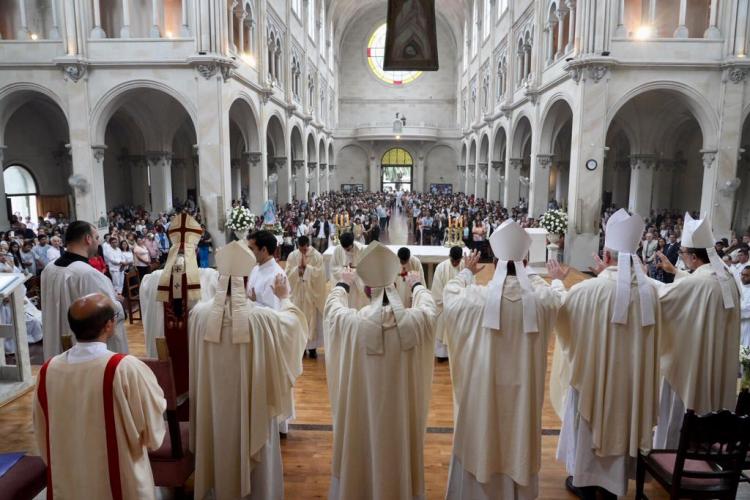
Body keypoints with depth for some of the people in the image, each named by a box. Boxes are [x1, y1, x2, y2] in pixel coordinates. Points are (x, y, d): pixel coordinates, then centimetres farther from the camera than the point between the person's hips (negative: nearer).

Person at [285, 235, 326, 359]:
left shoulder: (317, 256, -8)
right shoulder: (292, 256, 0)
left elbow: (319, 274, -16)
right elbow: (288, 274, -5)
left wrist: (306, 266, -19)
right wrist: (298, 267, -19)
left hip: (312, 293, -2)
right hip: (297, 293, 2)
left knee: (312, 319, 4)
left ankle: (312, 347, 15)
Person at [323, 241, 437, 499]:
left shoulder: (352, 323, -18)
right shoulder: (417, 321, -15)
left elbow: (332, 306, 5)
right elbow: (429, 306, 10)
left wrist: (343, 285, 25)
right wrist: (417, 285, 30)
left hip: (362, 410, -1)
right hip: (402, 412, 1)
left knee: (362, 455, 18)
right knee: (400, 454, 19)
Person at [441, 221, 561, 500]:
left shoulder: (478, 298, -20)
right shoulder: (540, 299, -15)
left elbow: (449, 295, 1)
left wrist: (466, 272, 18)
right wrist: (526, 273, 23)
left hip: (483, 388, -2)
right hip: (524, 391, 2)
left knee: (481, 443, 17)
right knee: (519, 441, 21)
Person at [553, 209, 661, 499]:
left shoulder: (589, 289, -24)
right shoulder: (649, 288, -11)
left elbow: (560, 307, -5)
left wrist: (557, 282, 13)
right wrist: (610, 276, 18)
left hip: (595, 370, -4)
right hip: (631, 373, 4)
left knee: (591, 424, 15)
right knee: (620, 422, 21)